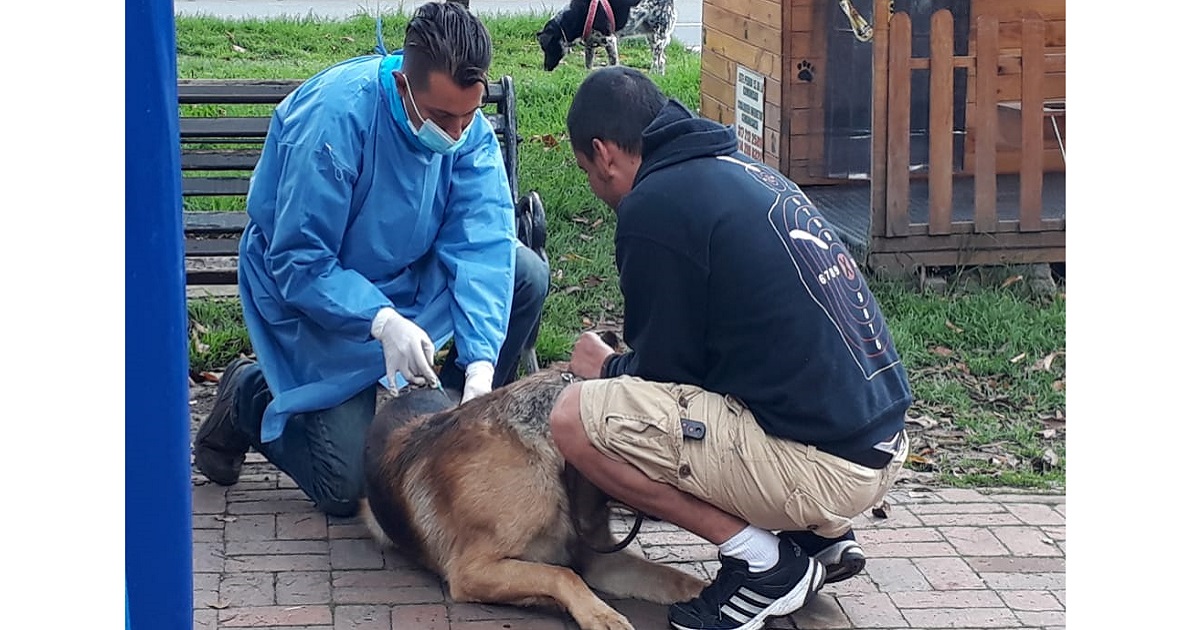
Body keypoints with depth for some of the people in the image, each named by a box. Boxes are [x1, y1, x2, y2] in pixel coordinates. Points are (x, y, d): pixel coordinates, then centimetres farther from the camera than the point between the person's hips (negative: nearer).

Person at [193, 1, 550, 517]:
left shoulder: (469, 128, -15)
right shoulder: (331, 118, -32)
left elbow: (482, 244, -23)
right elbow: (298, 265, -28)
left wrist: (480, 365, -35)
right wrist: (382, 322, -43)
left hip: (407, 275, 6)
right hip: (312, 298, -6)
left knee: (526, 274, -14)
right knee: (347, 488, -12)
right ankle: (249, 397, 16)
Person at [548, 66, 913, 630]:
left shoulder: (653, 206, -10)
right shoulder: (744, 169, 16)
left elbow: (664, 368, -4)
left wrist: (606, 368, 16)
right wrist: (624, 371, 33)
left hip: (820, 466, -9)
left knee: (576, 420, -10)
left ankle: (763, 562, -3)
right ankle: (820, 536, 16)